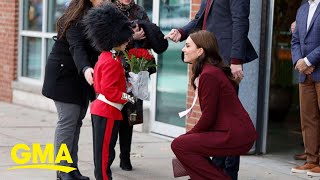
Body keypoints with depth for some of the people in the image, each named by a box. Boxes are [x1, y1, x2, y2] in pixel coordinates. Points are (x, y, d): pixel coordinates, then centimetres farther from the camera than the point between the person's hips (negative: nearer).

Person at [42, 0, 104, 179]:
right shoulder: (77, 20, -19)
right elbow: (77, 47, -34)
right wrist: (85, 68, -50)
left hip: (81, 77, 8)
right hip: (64, 75, -8)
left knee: (77, 120, 8)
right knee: (68, 119, -8)